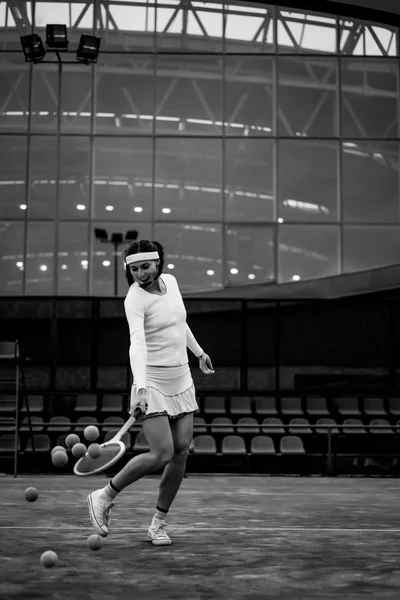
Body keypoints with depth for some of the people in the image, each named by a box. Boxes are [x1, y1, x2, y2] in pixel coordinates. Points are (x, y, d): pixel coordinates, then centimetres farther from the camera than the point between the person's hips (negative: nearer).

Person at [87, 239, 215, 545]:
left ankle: (159, 523, 12)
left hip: (182, 379, 7)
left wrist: (198, 351, 31)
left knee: (181, 451, 0)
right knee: (162, 454, -15)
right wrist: (140, 387, -44)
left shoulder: (170, 281, 5)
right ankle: (104, 497, 5)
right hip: (152, 382, -7)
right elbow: (137, 344, -32)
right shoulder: (135, 299, -17)